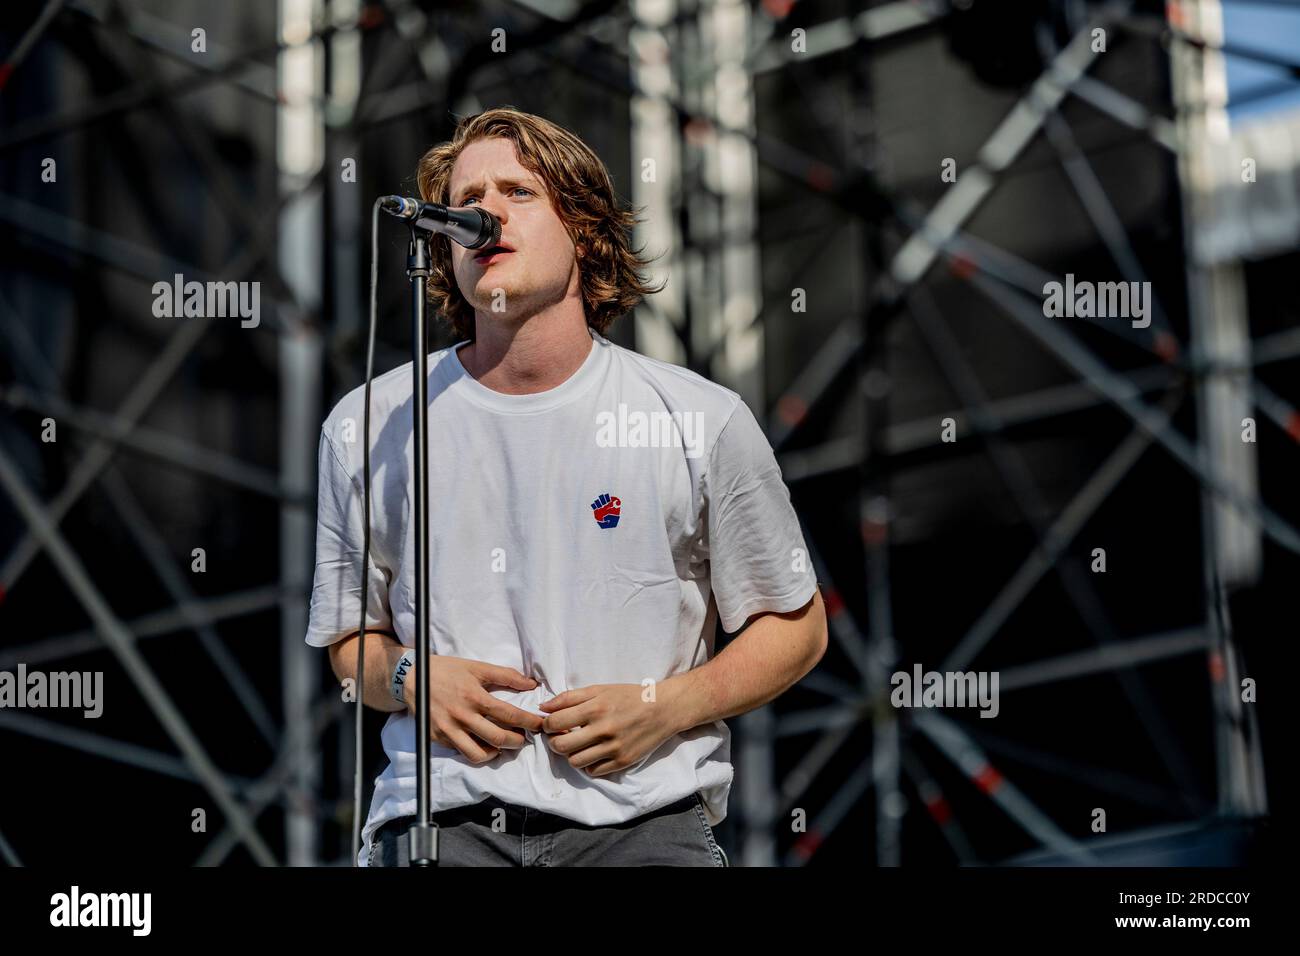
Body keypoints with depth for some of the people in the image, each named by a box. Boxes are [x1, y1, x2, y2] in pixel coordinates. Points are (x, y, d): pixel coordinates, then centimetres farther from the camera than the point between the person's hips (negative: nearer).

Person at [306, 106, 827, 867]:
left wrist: (663, 708, -3)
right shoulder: (367, 429, 9)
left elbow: (796, 628, 13)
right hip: (445, 812, 1)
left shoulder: (702, 424, 5)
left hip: (641, 812, 0)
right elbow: (352, 638, 21)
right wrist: (410, 679, -2)